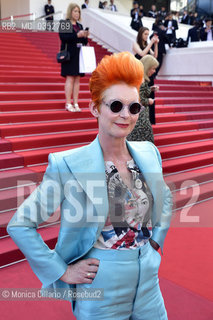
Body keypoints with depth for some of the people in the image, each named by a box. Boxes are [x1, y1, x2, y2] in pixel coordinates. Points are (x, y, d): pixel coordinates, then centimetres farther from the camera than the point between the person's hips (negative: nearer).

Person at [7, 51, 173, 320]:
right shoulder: (68, 165, -18)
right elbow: (19, 225, -13)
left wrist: (156, 241, 8)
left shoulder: (149, 153, -1)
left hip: (149, 286, 5)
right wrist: (63, 272, -12)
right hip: (100, 294, -4)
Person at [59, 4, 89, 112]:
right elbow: (63, 37, -16)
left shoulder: (79, 25, 18)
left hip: (79, 55, 6)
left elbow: (84, 42, 18)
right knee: (70, 78, -9)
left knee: (77, 79, 4)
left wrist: (85, 37, -3)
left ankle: (75, 103, 8)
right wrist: (77, 35, -21)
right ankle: (68, 104, -3)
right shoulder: (64, 24, -1)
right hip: (69, 55, -6)